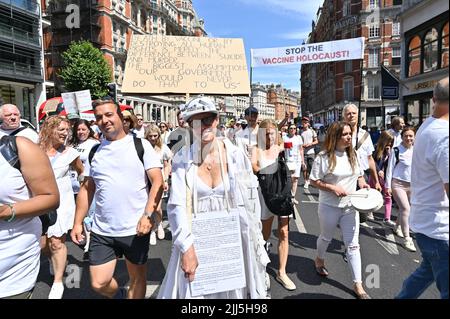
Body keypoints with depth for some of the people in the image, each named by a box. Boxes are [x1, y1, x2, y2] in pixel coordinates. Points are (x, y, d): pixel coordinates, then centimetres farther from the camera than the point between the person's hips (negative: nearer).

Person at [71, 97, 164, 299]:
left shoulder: (140, 145, -4)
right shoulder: (94, 151, 8)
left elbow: (157, 182, -10)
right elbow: (86, 189, 13)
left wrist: (148, 215, -21)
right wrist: (78, 222, 9)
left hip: (135, 229, -3)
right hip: (101, 231, 4)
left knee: (137, 277, 12)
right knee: (98, 284, 8)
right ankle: (119, 295, 39)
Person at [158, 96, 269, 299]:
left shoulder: (236, 155, -5)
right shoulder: (183, 159, -5)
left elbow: (250, 202, 0)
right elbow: (176, 206, -10)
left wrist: (255, 243, 2)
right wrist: (186, 248, -18)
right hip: (195, 240, 0)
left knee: (233, 289, 13)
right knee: (196, 290, 12)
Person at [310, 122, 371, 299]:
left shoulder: (353, 155, 2)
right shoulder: (324, 157, -14)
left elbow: (359, 174, 15)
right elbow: (314, 181, -11)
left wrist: (362, 183, -6)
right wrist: (332, 188, -23)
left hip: (350, 206, 4)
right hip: (329, 207, -3)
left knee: (353, 245, 5)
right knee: (326, 238, 20)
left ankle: (358, 285, 14)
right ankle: (319, 260, 51)